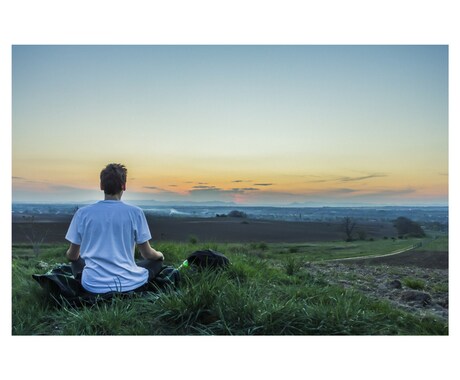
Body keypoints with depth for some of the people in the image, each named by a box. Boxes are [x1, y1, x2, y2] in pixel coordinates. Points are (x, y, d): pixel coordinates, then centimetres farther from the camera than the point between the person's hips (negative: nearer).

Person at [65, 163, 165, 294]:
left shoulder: (82, 213, -3)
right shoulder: (135, 212, -8)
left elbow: (72, 256, 7)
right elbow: (147, 254, 0)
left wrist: (69, 254, 33)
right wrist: (159, 254, 24)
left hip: (94, 286, 2)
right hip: (129, 284, -2)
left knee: (76, 261, 32)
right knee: (157, 261, 24)